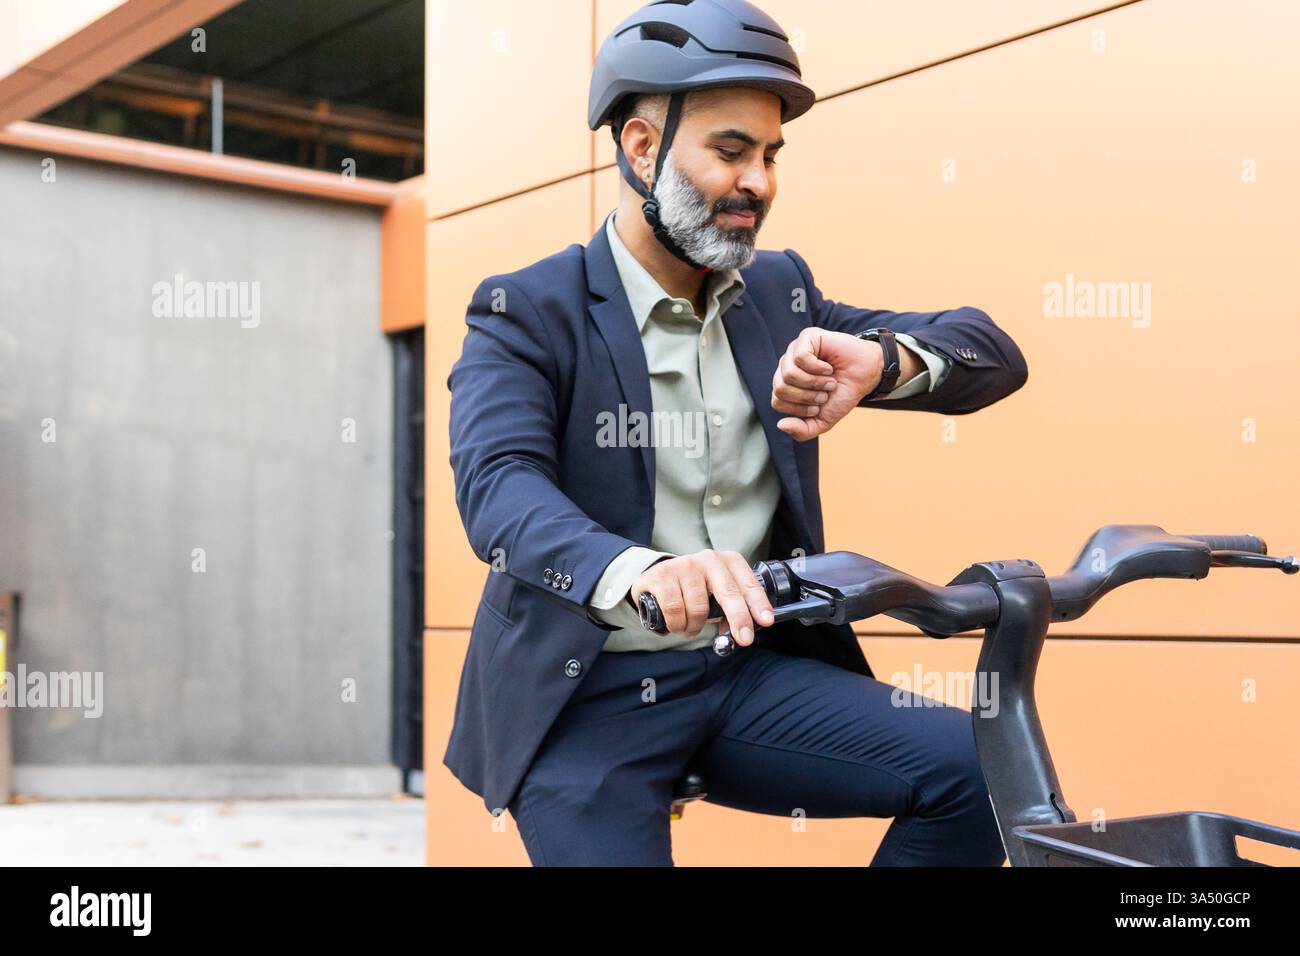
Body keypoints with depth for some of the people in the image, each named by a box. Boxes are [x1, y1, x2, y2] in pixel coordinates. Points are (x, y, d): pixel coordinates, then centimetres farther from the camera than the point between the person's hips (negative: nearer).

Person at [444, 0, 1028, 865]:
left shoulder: (779, 294, 8)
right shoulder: (528, 313, -7)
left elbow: (994, 354, 2)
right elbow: (499, 487, -25)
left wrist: (877, 361, -23)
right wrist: (643, 573, -46)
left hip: (749, 673, 4)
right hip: (586, 695, -4)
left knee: (978, 769, -13)